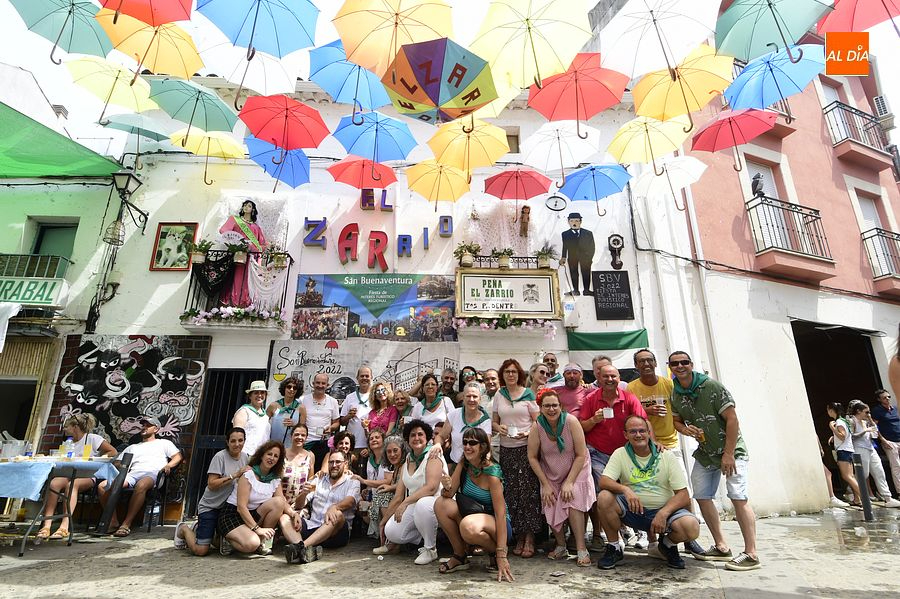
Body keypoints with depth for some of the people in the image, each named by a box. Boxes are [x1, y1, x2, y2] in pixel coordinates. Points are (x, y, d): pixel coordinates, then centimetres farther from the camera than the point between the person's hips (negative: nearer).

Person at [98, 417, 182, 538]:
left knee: (141, 485, -40)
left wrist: (168, 465, -8)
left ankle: (126, 525, -34)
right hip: (131, 475, 5)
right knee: (102, 486, -21)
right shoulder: (132, 447, 37)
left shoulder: (164, 443, 25)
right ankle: (112, 521, -17)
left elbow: (178, 456, 12)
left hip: (151, 474, -5)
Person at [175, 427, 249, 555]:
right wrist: (234, 475, -28)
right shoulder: (220, 457, -19)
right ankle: (184, 529, 19)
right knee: (200, 551, -9)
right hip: (210, 507, -6)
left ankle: (198, 529, 37)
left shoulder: (244, 457, -1)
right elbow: (211, 484, -22)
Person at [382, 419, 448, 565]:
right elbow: (398, 497, 12)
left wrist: (406, 502, -26)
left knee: (422, 503, -38)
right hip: (414, 507, 7)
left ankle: (431, 549, -13)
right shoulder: (407, 462, 12)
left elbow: (431, 487, -24)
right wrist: (383, 521, 11)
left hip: (436, 503, -6)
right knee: (391, 532, -13)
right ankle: (426, 536, 13)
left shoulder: (433, 456, -10)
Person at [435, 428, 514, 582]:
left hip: (495, 523, -6)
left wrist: (501, 555, -28)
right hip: (472, 514, 6)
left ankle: (495, 552, -4)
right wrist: (446, 488, -30)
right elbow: (449, 494, -4)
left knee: (469, 526, -38)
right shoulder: (464, 465, -4)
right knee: (441, 504, -19)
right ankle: (460, 556, -3)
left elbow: (501, 513, -24)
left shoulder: (492, 473, -22)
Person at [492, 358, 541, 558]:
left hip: (527, 447, -3)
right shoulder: (498, 395, 9)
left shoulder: (528, 394, 0)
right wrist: (499, 428, -7)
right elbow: (494, 421, 15)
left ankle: (530, 538, 5)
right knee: (511, 493, 5)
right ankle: (519, 536, 16)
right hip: (506, 449, 3)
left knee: (528, 491, -5)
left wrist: (527, 433, -16)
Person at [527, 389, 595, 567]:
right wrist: (545, 484, -8)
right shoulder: (537, 427, -17)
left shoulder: (571, 421, -22)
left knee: (572, 501, -20)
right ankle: (561, 547, 18)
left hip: (575, 471, -2)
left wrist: (569, 482, -19)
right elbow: (532, 457, -8)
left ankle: (582, 550, -9)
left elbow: (581, 455, -18)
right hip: (550, 476, 2)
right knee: (551, 509, -4)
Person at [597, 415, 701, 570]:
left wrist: (663, 513, -23)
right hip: (633, 510, 0)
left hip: (665, 509, 0)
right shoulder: (620, 454, -2)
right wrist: (625, 489, -33)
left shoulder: (667, 456, -2)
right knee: (604, 497, -28)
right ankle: (614, 547, -3)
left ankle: (668, 544, 8)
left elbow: (683, 495, -7)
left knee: (692, 527, -29)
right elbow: (603, 482, -13)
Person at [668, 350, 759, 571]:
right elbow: (676, 420, 14)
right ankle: (721, 547, 20)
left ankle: (751, 554, -3)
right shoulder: (675, 395, 1)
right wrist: (684, 428, -11)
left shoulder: (711, 386, -17)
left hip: (731, 450, -7)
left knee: (738, 498, -13)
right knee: (702, 497, 7)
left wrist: (728, 454, -20)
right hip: (705, 452, 7)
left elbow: (732, 418, -18)